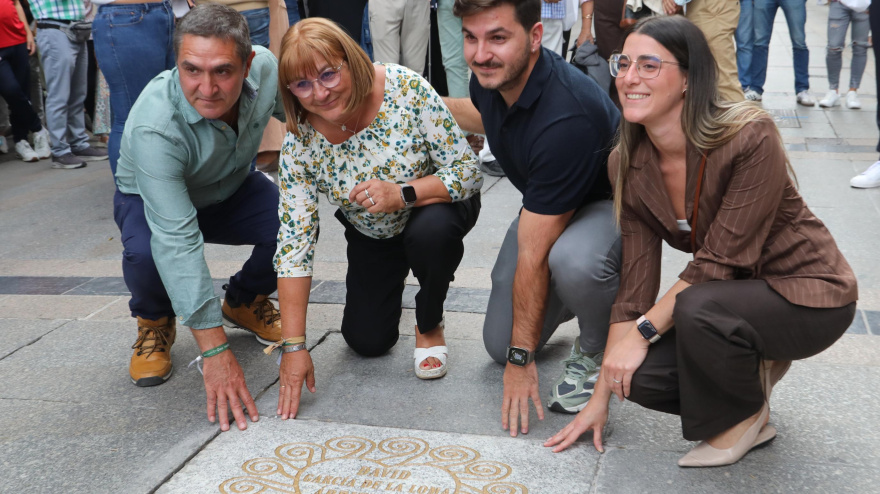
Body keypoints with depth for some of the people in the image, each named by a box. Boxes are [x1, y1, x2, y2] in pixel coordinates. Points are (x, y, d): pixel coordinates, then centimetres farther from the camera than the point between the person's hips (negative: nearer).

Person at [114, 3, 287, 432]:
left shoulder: (266, 68, -26)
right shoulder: (154, 127, -40)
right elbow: (177, 240, -45)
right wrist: (215, 352, -47)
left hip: (231, 189, 4)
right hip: (151, 201, -4)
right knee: (146, 252, -37)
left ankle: (245, 301, 7)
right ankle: (155, 323, 0)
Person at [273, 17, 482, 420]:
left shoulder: (406, 90, -31)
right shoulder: (299, 145, -23)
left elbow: (468, 171, -25)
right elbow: (294, 246, -23)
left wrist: (402, 193, -43)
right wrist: (293, 347, -27)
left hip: (433, 206, -3)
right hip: (371, 233, 3)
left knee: (431, 231, -37)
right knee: (367, 341, 0)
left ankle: (429, 326, -5)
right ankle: (393, 279, 35)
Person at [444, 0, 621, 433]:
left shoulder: (566, 119, -39)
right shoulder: (490, 76, -15)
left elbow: (534, 254, -33)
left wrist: (521, 359, -25)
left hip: (611, 203, -7)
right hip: (545, 206, 7)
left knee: (572, 259, -42)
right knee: (499, 343, 3)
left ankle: (595, 350, -9)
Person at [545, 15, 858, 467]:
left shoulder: (750, 137, -27)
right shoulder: (627, 164, -9)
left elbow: (719, 260, -24)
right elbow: (635, 285, -7)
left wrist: (643, 331, -24)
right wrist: (601, 396, -7)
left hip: (808, 292, -5)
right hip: (728, 293, 6)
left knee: (697, 308, -35)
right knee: (642, 376, -18)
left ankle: (746, 415, -4)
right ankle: (751, 368, 11)